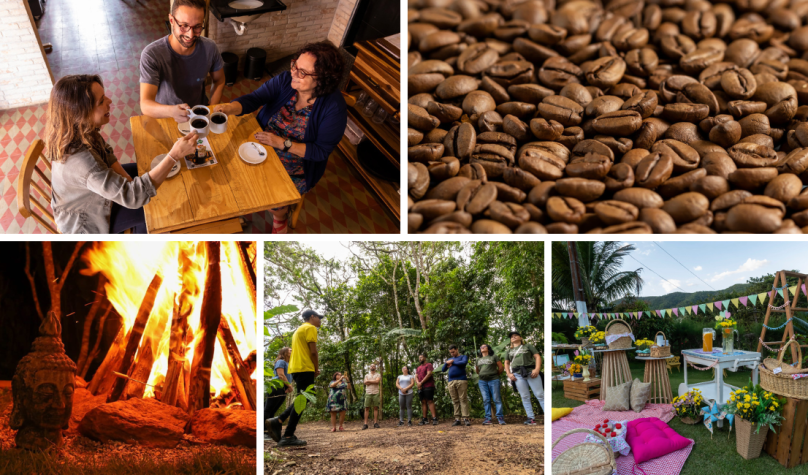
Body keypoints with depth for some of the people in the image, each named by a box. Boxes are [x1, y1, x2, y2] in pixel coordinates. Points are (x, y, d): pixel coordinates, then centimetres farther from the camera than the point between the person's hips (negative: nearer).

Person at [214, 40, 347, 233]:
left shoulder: (333, 107, -25)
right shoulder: (285, 81, -15)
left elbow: (322, 151, -22)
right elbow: (253, 99, -25)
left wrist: (283, 143, -30)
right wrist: (230, 108, -47)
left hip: (296, 171, -4)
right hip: (264, 150, 4)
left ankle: (280, 217, 25)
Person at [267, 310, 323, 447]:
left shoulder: (300, 329, 25)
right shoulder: (310, 328, -4)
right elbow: (313, 352, -12)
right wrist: (316, 369, 0)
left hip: (296, 368, 10)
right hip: (305, 368, -10)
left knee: (301, 400, 16)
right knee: (302, 401, -9)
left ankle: (278, 421, 5)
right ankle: (288, 437, -12)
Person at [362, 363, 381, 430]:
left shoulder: (378, 375, 9)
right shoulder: (366, 375, 14)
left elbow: (377, 381, -10)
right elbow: (366, 383, -3)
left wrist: (369, 381, -4)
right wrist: (374, 381, -5)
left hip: (376, 393, -1)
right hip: (368, 393, 1)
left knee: (375, 408, -1)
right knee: (367, 408, -3)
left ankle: (375, 423, 3)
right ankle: (365, 424, -4)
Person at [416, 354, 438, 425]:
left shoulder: (428, 365, -1)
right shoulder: (418, 368, 22)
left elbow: (429, 374, -12)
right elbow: (416, 377, 15)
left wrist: (421, 382, -12)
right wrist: (418, 383, -6)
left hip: (428, 386, -7)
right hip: (420, 387, 7)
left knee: (430, 401, -12)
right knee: (423, 402, 5)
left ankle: (434, 418, -15)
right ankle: (424, 419, 5)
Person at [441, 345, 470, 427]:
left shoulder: (463, 357, 11)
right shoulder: (450, 359, 25)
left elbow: (464, 362, -11)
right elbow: (443, 369, 20)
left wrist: (453, 363, -1)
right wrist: (447, 363, 0)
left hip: (461, 380, -5)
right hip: (451, 382, 5)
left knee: (463, 399, -9)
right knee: (455, 401, 1)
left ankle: (465, 418, -11)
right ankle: (457, 419, 0)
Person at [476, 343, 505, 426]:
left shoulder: (494, 357, 5)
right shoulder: (478, 359, 19)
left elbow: (501, 367, 4)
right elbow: (477, 371, 27)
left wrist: (496, 375, 11)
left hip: (493, 380, -4)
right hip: (482, 381, 4)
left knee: (496, 399, -8)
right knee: (486, 400, -1)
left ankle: (500, 418, -9)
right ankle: (488, 418, -2)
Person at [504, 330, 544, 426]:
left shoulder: (528, 346, 14)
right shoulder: (510, 350, 24)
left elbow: (537, 356, 4)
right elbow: (506, 363, 23)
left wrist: (537, 369, -12)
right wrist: (509, 374, 5)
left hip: (531, 372, -3)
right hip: (518, 374, 3)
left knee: (540, 395, -10)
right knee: (525, 397, -3)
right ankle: (531, 418, -4)